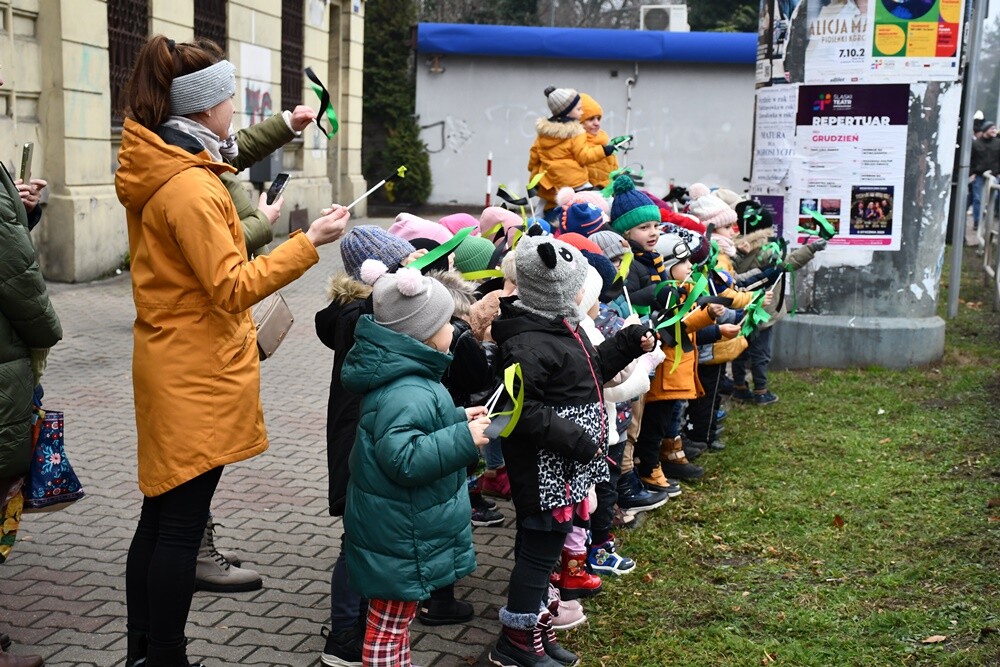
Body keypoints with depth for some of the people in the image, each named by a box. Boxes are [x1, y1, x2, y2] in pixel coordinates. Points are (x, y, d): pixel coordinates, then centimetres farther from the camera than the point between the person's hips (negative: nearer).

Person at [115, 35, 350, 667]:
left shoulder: (154, 169, 10)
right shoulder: (190, 187, -21)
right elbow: (232, 287, -21)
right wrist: (309, 242, -19)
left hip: (170, 367, 10)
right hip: (197, 377, -10)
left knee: (161, 515, 16)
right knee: (180, 525, -1)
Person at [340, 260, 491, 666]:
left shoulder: (406, 377, 7)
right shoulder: (406, 393, -28)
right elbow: (402, 458, -35)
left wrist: (458, 420, 13)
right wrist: (463, 439, -29)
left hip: (401, 526, 11)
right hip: (400, 536, -11)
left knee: (397, 617, 24)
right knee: (389, 624, 4)